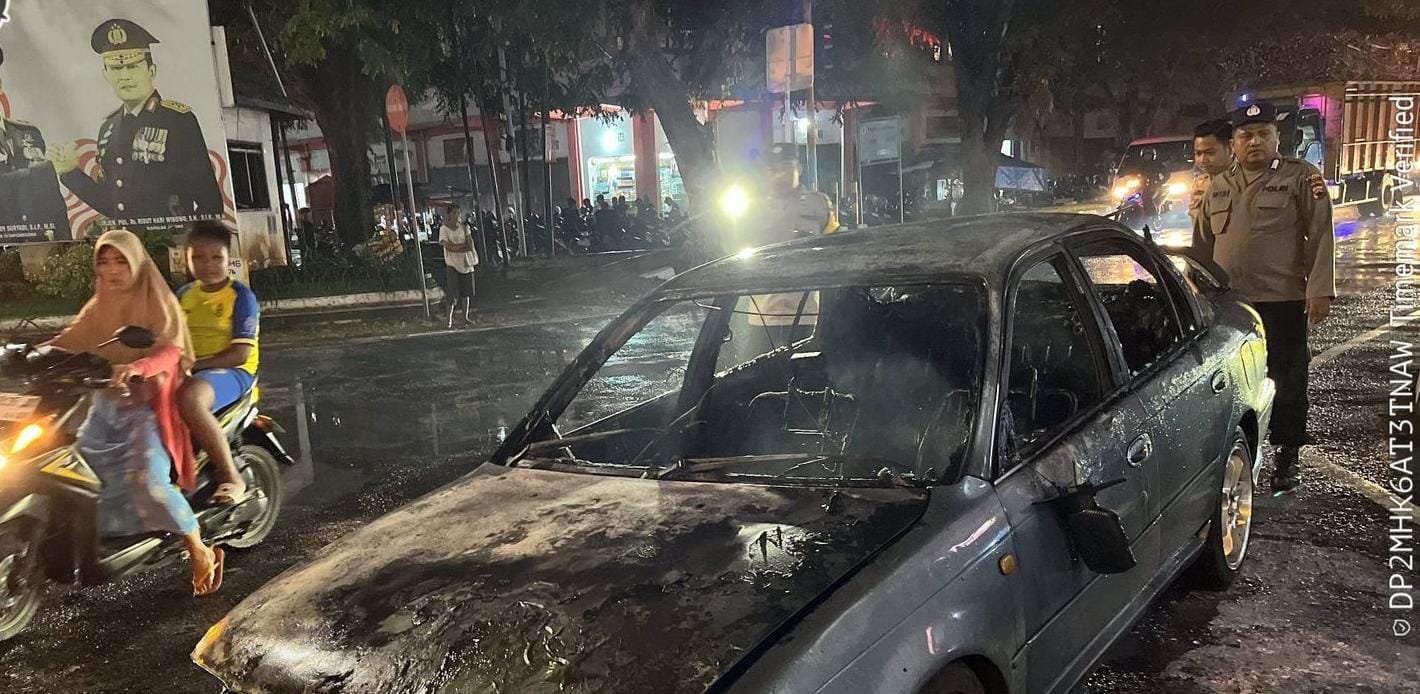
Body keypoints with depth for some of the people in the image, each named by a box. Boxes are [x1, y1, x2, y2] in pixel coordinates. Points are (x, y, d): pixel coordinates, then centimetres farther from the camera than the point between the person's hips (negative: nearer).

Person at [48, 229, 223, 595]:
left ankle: (200, 552, -8)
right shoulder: (96, 308, 14)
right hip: (106, 406, 7)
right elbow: (68, 341, 3)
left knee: (148, 481, -24)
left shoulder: (159, 303, -5)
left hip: (148, 406, -7)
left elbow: (171, 350, -21)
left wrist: (136, 367, -41)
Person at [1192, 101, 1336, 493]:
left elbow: (1321, 237, -5)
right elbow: (1202, 243, 18)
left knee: (1287, 383, 3)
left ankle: (1287, 458, 16)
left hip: (1283, 302, -4)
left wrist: (1321, 289, -12)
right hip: (1227, 303, 4)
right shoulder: (1218, 187, 13)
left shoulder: (1301, 178, 0)